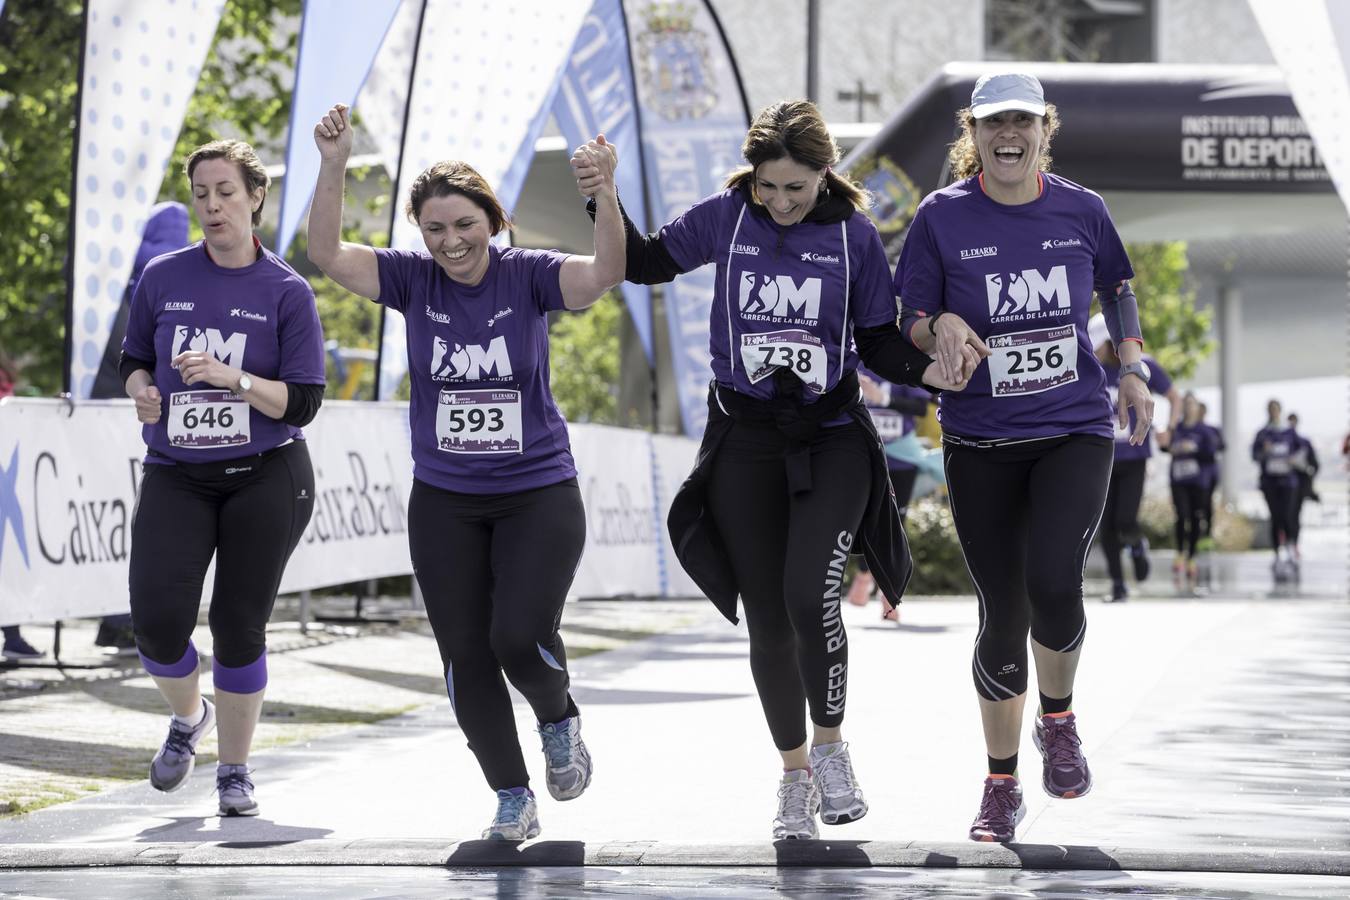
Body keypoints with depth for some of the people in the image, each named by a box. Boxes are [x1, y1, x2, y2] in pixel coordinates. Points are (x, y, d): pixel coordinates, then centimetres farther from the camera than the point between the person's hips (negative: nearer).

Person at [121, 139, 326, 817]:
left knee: (239, 627, 1)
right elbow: (133, 360, 15)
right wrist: (143, 391, -8)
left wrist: (230, 378, -22)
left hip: (265, 479, -2)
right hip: (175, 476, 2)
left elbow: (302, 403, -7)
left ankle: (235, 769, 21)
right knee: (157, 621, -13)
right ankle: (188, 716, 20)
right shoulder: (163, 278, 3)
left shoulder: (286, 292, -4)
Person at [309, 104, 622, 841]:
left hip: (538, 495, -3)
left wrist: (605, 192, -42)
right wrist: (333, 168, -28)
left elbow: (606, 272, -25)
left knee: (521, 638, -15)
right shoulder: (413, 280, -3)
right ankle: (512, 798, 19)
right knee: (465, 657, 3)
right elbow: (326, 254, -14)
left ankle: (559, 717, 20)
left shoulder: (528, 277, -8)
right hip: (443, 500, 3)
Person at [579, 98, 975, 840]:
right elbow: (647, 263, 9)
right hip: (745, 443, 2)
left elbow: (877, 342, 2)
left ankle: (830, 744, 3)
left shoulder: (855, 236, -4)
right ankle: (795, 774, 24)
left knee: (810, 596, -21)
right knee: (767, 621, 5)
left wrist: (930, 372, -17)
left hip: (831, 438, -2)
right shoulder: (726, 217, -3)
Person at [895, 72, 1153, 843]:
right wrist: (940, 327, -22)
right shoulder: (942, 217, -5)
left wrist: (1134, 368, 6)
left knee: (1054, 584, -22)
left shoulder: (1082, 209, 0)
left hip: (1076, 432, 0)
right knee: (1002, 612, 3)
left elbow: (1118, 287, 17)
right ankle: (1002, 786, 20)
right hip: (981, 444, 0)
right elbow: (909, 325, 0)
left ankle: (1059, 720, 9)